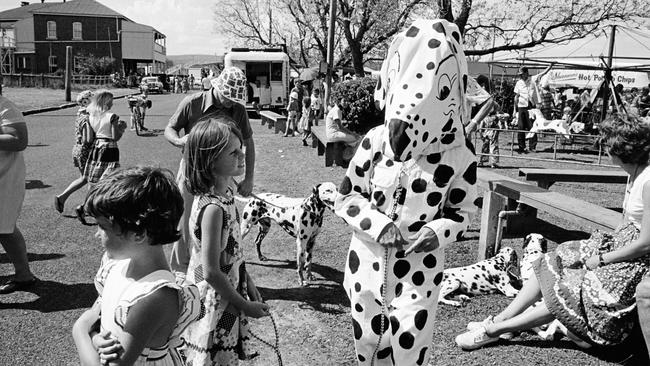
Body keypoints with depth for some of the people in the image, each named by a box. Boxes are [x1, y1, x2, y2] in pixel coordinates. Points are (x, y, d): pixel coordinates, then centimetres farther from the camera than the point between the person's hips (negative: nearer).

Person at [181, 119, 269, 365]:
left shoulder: (226, 190, -2)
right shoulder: (212, 208, -29)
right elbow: (211, 272, -26)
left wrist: (247, 281, 13)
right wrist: (245, 306, -15)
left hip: (230, 287, 8)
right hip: (214, 301, -8)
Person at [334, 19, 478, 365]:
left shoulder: (460, 158, -15)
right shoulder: (375, 142, -12)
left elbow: (460, 213, 0)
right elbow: (346, 196, -3)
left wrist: (437, 233, -20)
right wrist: (378, 224, -19)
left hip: (418, 274, -2)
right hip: (368, 263, 2)